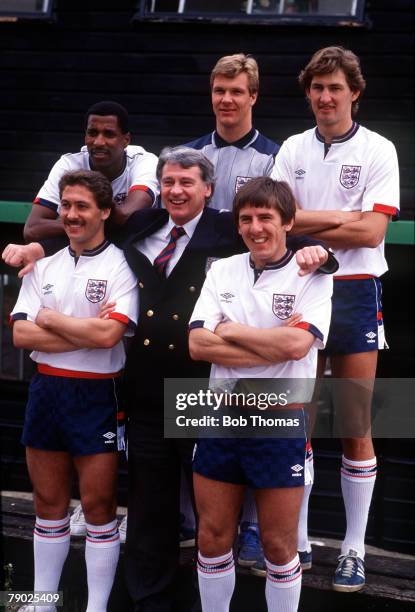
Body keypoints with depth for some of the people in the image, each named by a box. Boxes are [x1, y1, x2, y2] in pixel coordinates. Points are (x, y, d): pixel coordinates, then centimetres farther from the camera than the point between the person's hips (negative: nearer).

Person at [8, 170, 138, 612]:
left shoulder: (121, 267, -7)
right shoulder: (43, 268, 9)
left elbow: (108, 333, -21)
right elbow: (20, 335, -1)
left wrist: (50, 318, -8)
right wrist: (85, 336, -11)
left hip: (96, 394, -5)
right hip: (45, 389, 5)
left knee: (98, 506, 2)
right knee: (48, 503, 13)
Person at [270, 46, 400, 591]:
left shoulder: (379, 151, -1)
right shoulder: (292, 149, 8)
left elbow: (372, 231, -12)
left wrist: (306, 225, -9)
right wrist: (341, 219, -11)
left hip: (356, 292, -2)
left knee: (357, 427, 0)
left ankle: (354, 549, 10)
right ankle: (297, 539, 18)